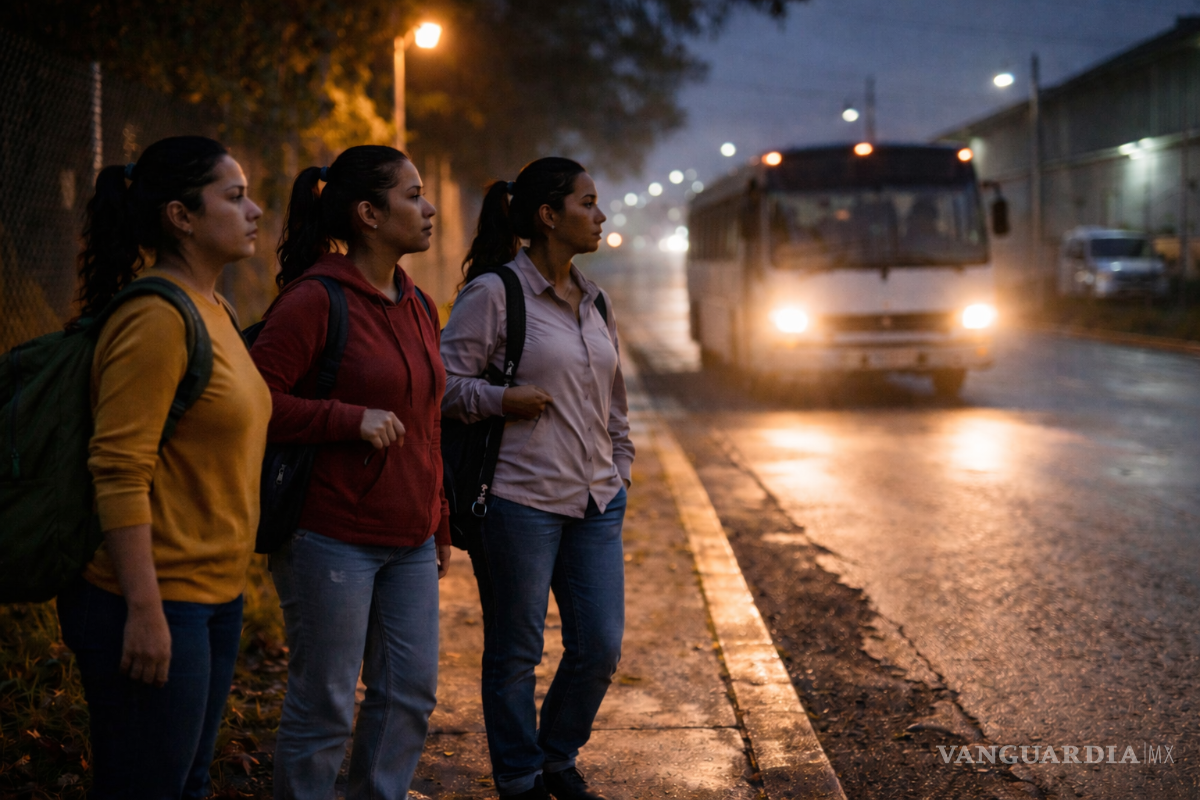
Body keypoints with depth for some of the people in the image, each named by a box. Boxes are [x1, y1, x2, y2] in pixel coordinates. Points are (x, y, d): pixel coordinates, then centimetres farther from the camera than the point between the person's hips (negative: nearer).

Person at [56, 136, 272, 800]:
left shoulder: (212, 310, 13)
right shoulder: (156, 319, -17)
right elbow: (120, 471, -21)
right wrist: (145, 612, -24)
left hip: (214, 596, 9)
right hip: (157, 603, -9)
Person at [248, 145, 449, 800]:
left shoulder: (418, 307, 13)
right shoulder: (314, 302, -12)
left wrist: (440, 527, 20)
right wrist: (352, 418, -20)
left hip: (409, 543, 8)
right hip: (333, 540, -8)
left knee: (410, 694, 11)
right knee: (324, 707, 1)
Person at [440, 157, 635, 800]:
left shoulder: (594, 302, 14)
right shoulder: (493, 293, -7)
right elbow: (444, 385, -8)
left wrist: (619, 468, 17)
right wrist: (502, 399, -19)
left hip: (595, 503, 7)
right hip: (520, 501, -6)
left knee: (601, 646, 6)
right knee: (515, 653, 5)